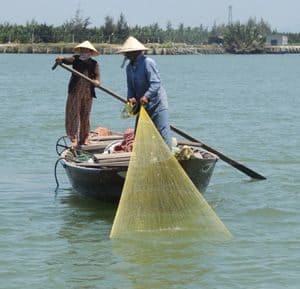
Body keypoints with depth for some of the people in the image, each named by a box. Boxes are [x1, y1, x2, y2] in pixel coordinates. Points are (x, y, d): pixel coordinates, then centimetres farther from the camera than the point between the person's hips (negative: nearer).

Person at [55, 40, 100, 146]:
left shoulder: (94, 64, 7)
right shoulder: (76, 59, 5)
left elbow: (97, 77, -1)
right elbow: (68, 60, -14)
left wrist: (97, 81, -24)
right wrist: (61, 59, -37)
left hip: (87, 93, 1)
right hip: (75, 92, -1)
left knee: (85, 116, 7)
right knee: (73, 114, -5)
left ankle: (84, 138, 16)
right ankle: (74, 138, -4)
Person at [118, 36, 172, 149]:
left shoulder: (147, 62, -15)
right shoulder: (129, 67, 10)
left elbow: (156, 83, -22)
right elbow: (130, 87, 12)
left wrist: (146, 96, -34)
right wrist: (131, 97, -9)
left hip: (156, 103, -9)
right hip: (142, 105, 9)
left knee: (162, 131, -12)